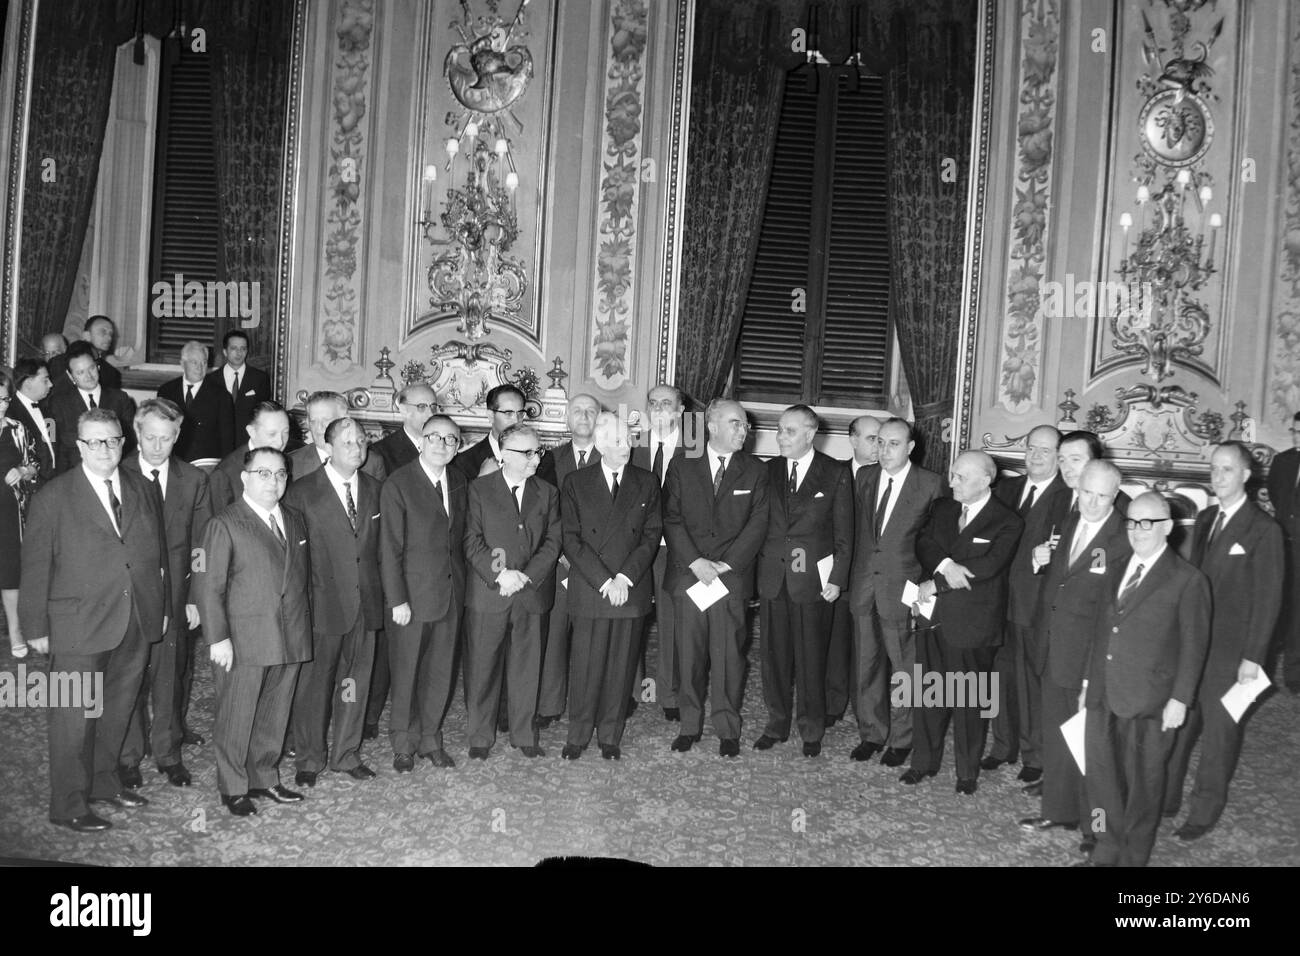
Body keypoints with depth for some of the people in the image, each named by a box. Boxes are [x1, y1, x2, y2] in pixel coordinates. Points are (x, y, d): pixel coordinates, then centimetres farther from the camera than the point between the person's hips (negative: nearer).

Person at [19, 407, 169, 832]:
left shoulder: (143, 492, 7)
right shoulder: (53, 498, -7)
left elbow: (158, 556, 12)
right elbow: (36, 568, -5)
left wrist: (162, 607, 10)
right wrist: (36, 628, -5)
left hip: (137, 623, 5)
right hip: (79, 626, -5)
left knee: (117, 711, 17)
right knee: (75, 716, 4)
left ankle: (104, 782, 35)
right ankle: (68, 805, 17)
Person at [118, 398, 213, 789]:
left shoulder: (194, 480, 2)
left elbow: (201, 545, 3)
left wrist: (195, 597, -2)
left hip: (174, 593, 1)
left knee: (170, 674, 9)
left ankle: (168, 752, 25)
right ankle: (128, 755, 23)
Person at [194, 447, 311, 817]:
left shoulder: (296, 521, 13)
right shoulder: (224, 524, -6)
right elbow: (207, 585, -9)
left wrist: (306, 626, 10)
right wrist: (217, 637, -14)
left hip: (291, 640, 5)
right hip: (244, 642, -5)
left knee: (275, 716, 14)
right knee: (236, 717, 5)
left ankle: (264, 778, 29)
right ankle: (233, 788, 19)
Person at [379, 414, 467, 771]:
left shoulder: (459, 482, 8)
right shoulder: (398, 484, -10)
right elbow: (390, 548, -11)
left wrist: (461, 582, 5)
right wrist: (397, 600, -13)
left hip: (451, 592, 5)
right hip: (413, 594, -5)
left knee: (441, 671, 12)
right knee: (406, 673, 6)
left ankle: (430, 739, 27)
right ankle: (404, 745, 22)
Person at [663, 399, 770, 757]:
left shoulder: (755, 472, 8)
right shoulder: (682, 468, 8)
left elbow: (758, 523, 1)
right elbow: (672, 520, 2)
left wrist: (726, 564, -9)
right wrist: (696, 562, -11)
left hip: (732, 577, 0)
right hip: (688, 575, 1)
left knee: (728, 655, 0)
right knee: (690, 654, 4)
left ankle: (728, 730, 12)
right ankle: (690, 725, 17)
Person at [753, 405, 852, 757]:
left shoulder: (835, 473, -1)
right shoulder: (769, 470, 8)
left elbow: (844, 532, 0)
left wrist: (837, 579, -5)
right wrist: (756, 568, 3)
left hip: (813, 581, -3)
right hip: (772, 578, 3)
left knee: (810, 657, 3)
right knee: (774, 654, 8)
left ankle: (811, 730, 19)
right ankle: (777, 724, 23)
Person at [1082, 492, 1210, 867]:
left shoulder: (1188, 581, -8)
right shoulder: (1116, 571, 12)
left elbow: (1194, 646, -8)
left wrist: (1180, 698, -11)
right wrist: (1089, 677, 12)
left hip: (1150, 702, -6)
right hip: (1104, 695, 6)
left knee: (1143, 780, 9)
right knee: (1100, 773, 12)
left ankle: (1133, 857, 26)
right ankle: (1107, 850, 29)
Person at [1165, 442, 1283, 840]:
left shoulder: (1263, 530, -10)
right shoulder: (1204, 520, 10)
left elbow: (1268, 598, -11)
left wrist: (1253, 656, -13)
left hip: (1231, 651, -6)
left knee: (1219, 732, 7)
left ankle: (1205, 811, 21)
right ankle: (1165, 798, 24)